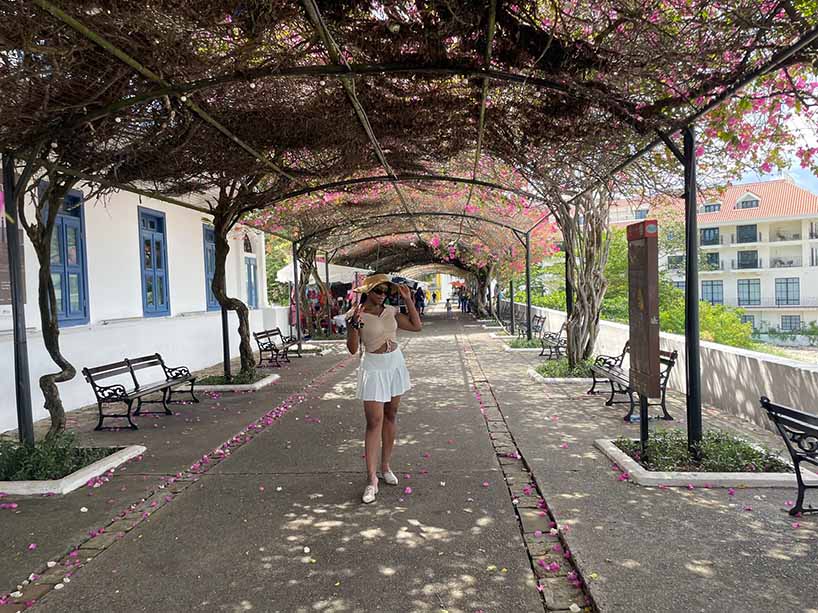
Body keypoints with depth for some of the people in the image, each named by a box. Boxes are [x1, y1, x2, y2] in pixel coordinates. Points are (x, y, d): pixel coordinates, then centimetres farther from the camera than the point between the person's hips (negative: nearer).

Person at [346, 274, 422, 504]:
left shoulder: (391, 311, 4)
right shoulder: (356, 314, -11)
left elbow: (416, 326, 7)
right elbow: (353, 349, -14)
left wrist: (408, 300, 2)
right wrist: (354, 324, -28)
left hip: (395, 365, 6)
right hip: (374, 368, -5)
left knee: (391, 416, 12)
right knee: (374, 422, -9)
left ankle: (385, 467, 25)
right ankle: (372, 479, -6)